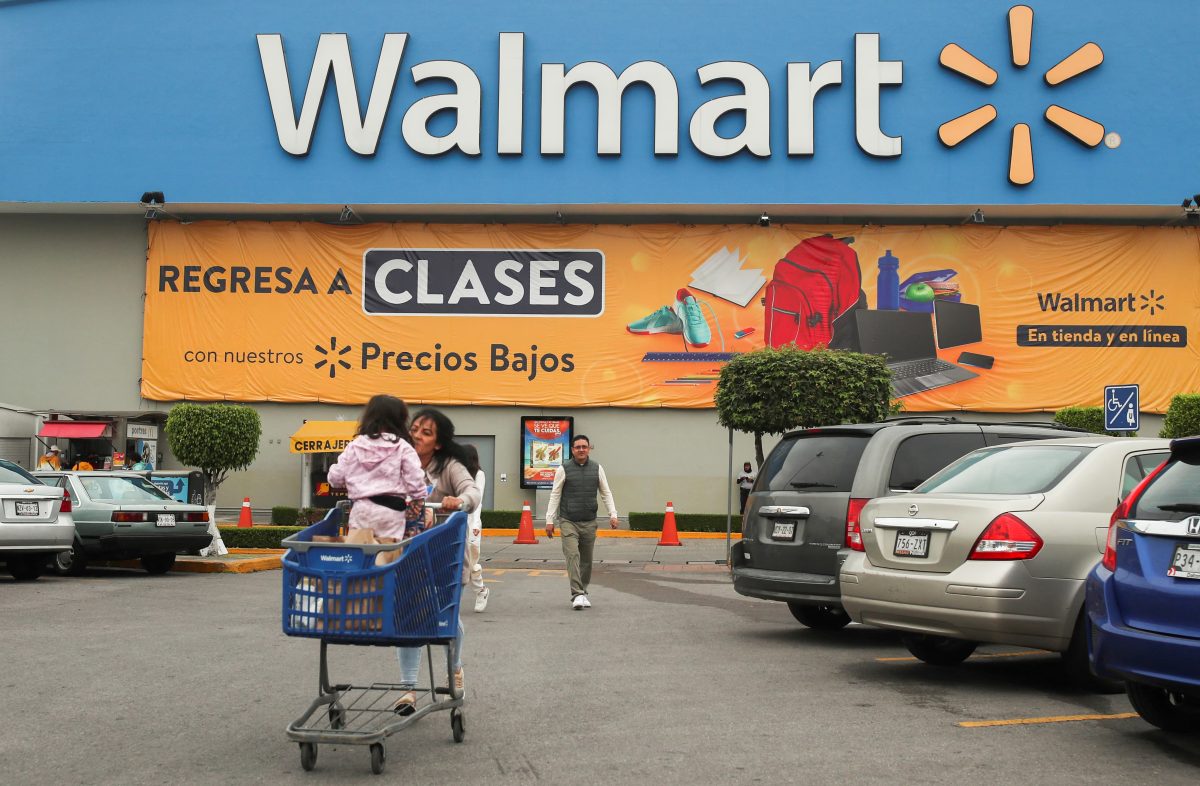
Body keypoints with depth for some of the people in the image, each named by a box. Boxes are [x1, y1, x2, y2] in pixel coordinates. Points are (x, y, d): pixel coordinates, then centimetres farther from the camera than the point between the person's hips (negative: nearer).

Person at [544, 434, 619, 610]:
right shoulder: (564, 469, -1)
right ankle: (577, 595, -18)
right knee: (573, 555, -15)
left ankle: (583, 592, 23)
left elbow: (606, 493, 12)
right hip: (568, 521, -3)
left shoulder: (597, 469, 7)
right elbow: (555, 495, 1)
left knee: (586, 560, 10)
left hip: (589, 522, 3)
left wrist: (613, 514, 1)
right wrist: (550, 520, -3)